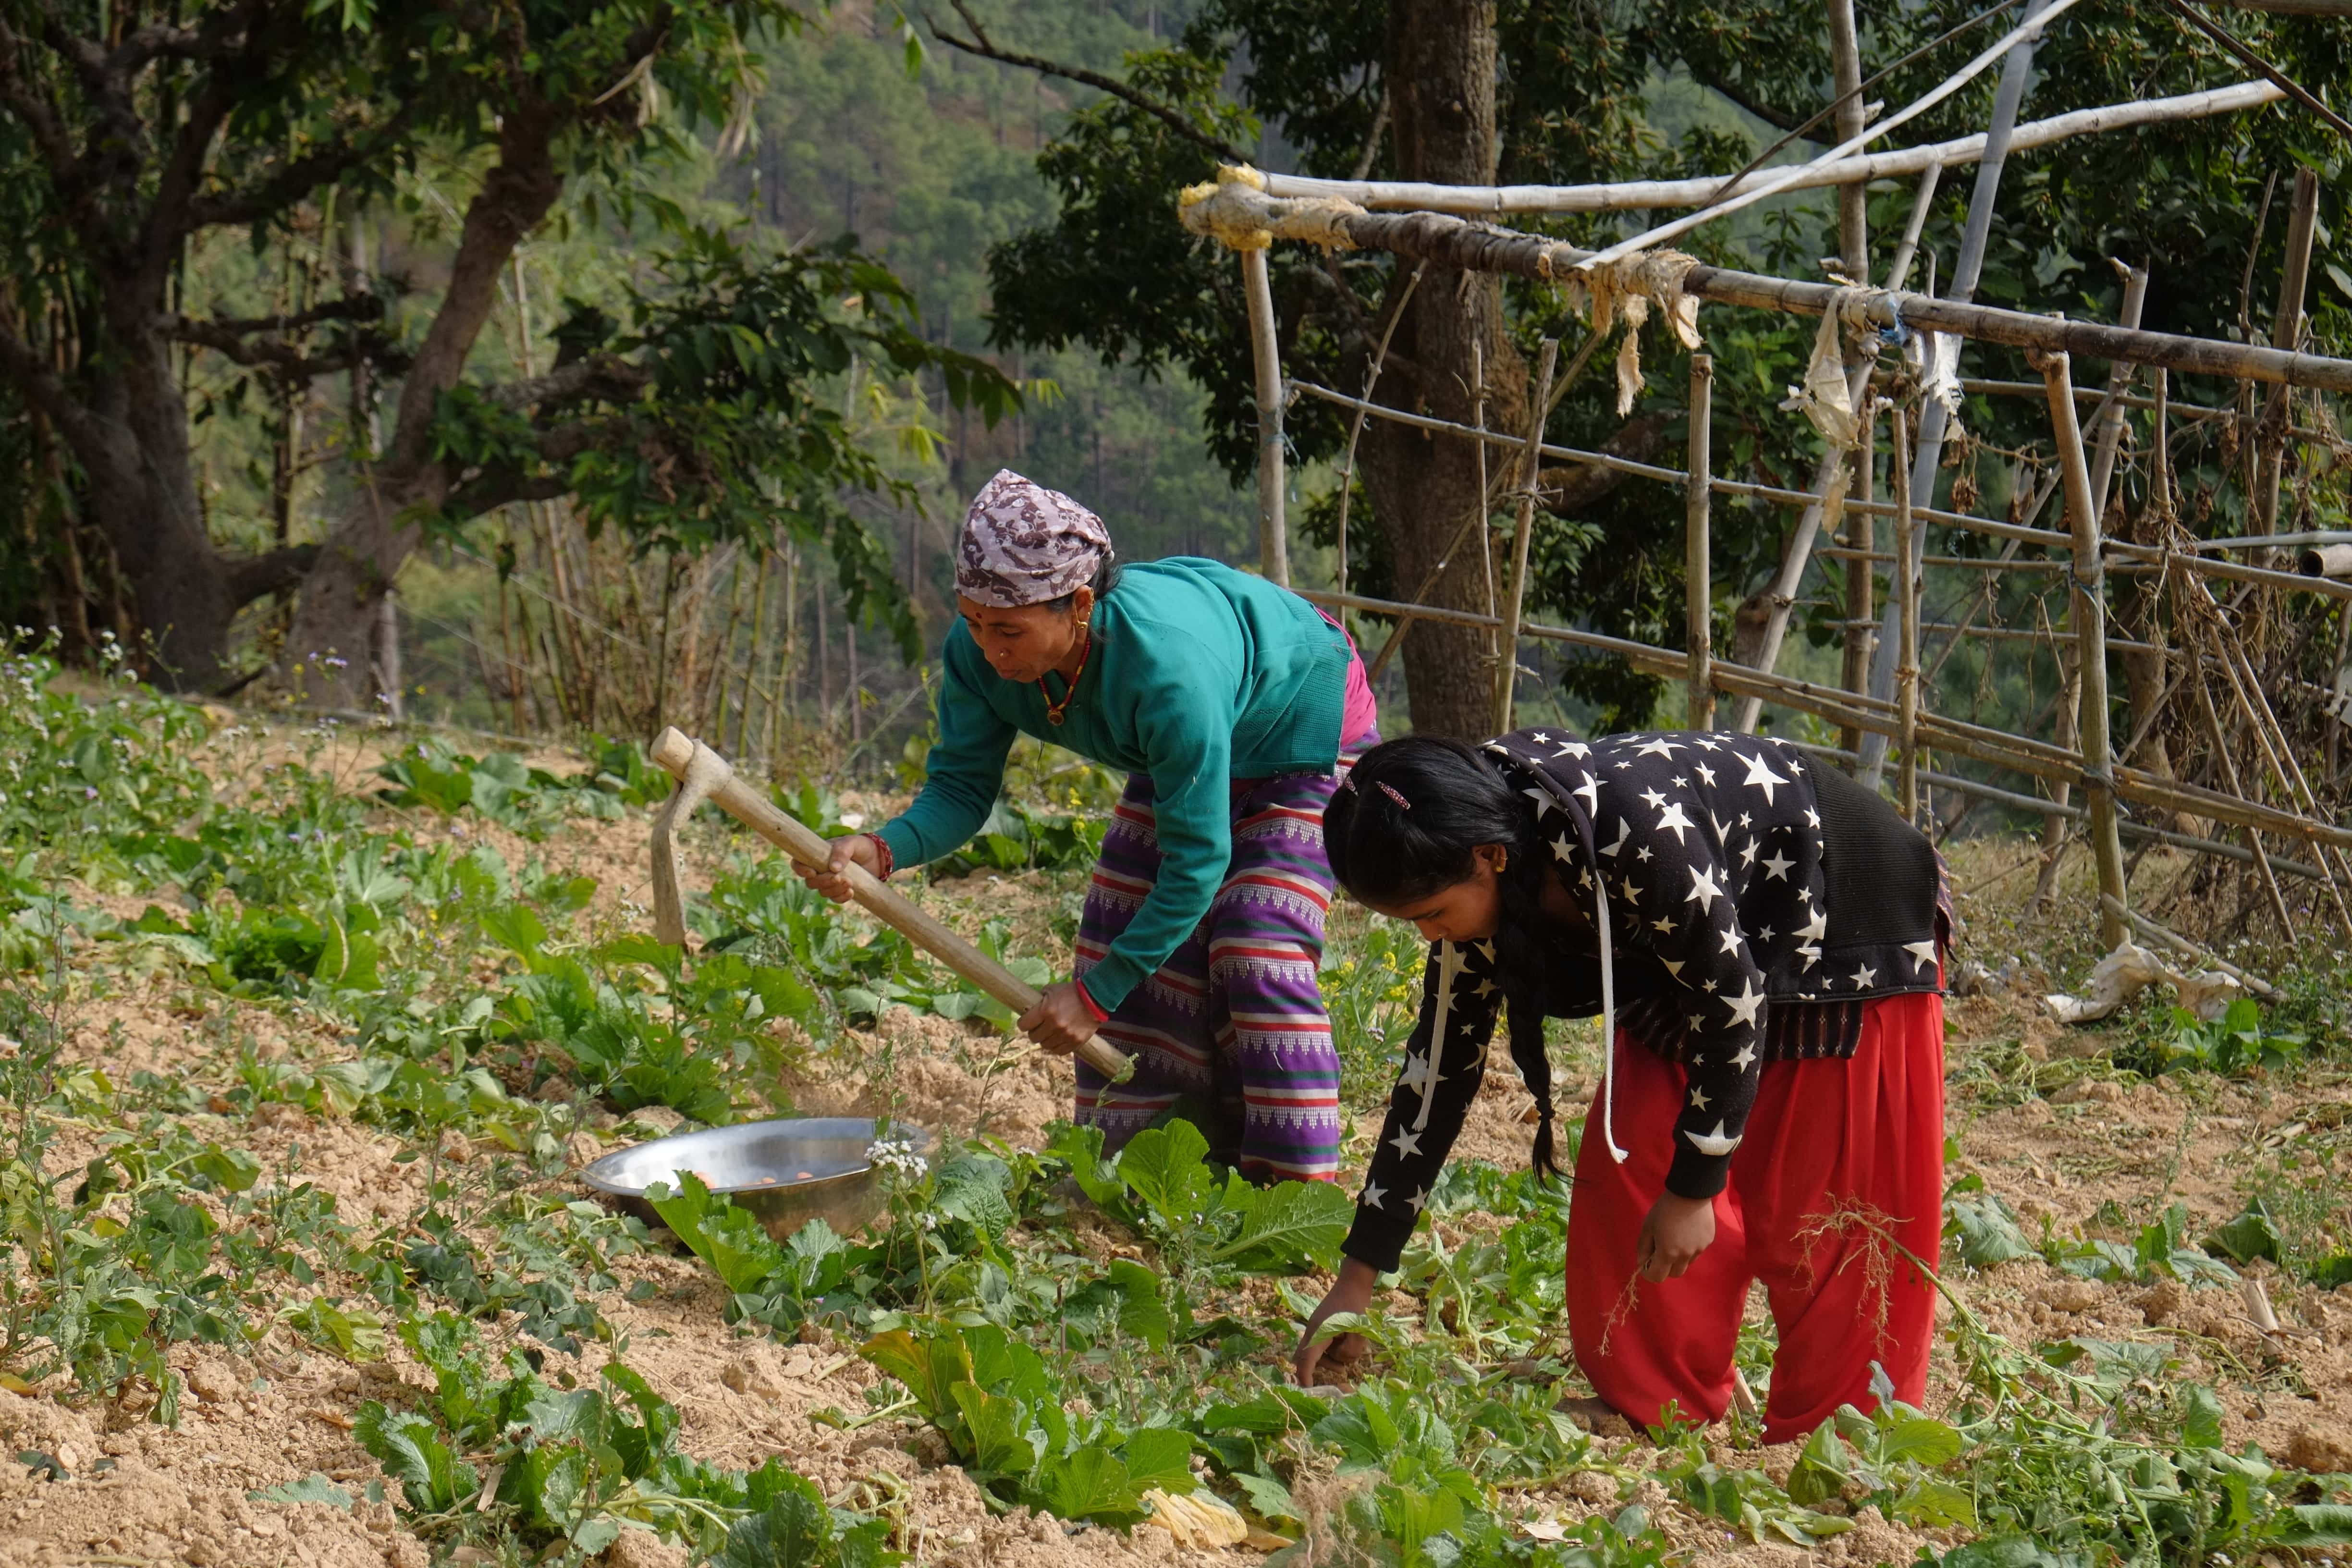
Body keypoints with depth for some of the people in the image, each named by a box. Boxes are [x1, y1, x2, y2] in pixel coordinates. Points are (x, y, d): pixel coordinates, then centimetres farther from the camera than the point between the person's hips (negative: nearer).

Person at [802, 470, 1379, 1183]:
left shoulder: (1164, 666, -45)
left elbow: (1196, 858, -37)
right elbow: (962, 787, -17)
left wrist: (1096, 992, -33)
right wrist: (883, 850, -40)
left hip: (1305, 722, -7)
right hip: (1189, 747, 7)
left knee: (1258, 963, -17)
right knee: (1118, 947, 0)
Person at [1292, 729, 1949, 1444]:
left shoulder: (1632, 834, -38)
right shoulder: (1483, 880, -14)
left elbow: (1733, 1002, -27)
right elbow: (1439, 1064, -5)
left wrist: (1695, 1188, -19)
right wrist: (1357, 1278, -4)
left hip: (1852, 937, -7)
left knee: (1818, 1218, -6)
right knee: (1628, 1183, 1)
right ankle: (1657, 1418, 13)